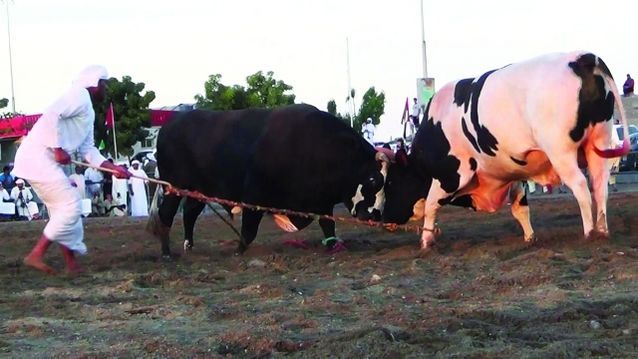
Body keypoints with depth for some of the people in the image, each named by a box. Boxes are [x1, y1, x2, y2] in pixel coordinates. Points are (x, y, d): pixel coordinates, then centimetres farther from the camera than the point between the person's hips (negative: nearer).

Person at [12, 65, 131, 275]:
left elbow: (88, 150, 21)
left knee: (64, 209, 14)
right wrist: (58, 149, -19)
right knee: (70, 206, -8)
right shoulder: (80, 96, -8)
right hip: (38, 158, -10)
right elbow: (52, 115, -23)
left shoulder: (87, 111, 24)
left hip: (44, 161, 10)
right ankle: (35, 255, -5)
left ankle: (71, 264, 18)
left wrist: (113, 168, 12)